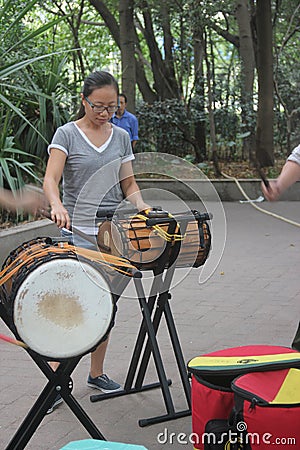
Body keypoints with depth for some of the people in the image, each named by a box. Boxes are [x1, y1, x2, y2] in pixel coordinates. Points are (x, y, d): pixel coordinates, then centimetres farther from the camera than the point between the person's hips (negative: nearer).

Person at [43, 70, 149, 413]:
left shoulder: (121, 137, 11)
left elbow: (128, 184, 13)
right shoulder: (67, 134, -3)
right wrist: (57, 205, -35)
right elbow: (50, 178, -15)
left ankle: (97, 374, 24)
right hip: (77, 232, -4)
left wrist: (142, 206, -8)